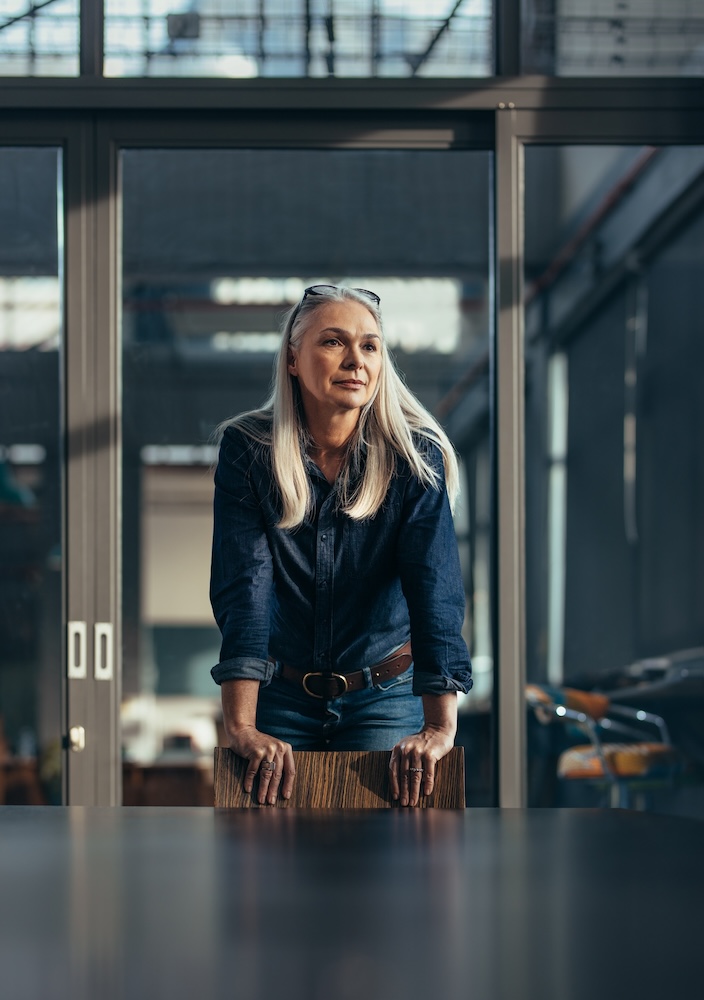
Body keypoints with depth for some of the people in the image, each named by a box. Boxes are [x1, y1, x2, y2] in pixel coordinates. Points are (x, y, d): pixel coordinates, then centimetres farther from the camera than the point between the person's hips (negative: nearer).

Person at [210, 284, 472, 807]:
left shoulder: (415, 456, -12)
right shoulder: (247, 450, -11)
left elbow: (435, 587, -23)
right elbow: (242, 586, -20)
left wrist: (440, 727, -35)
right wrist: (240, 726, -31)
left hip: (386, 695, 0)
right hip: (281, 695, 1)